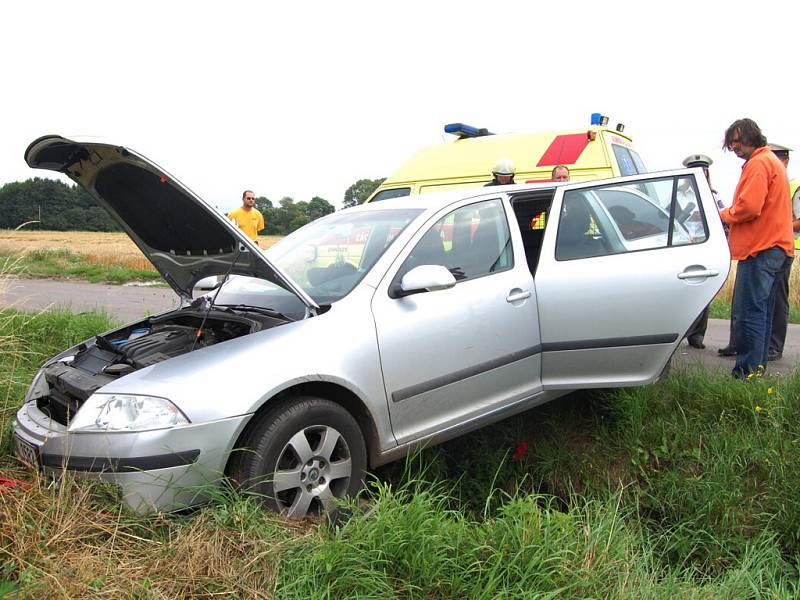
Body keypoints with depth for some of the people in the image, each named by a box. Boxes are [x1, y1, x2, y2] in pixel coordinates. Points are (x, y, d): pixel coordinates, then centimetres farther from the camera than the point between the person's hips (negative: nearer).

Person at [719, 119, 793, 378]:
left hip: (760, 250, -11)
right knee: (761, 312, 13)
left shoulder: (758, 163, -10)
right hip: (776, 248, 11)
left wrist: (724, 215, -2)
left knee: (747, 314, -10)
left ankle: (748, 372, -9)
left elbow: (749, 207, -20)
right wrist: (731, 215, 13)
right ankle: (758, 367, 19)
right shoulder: (772, 161, 24)